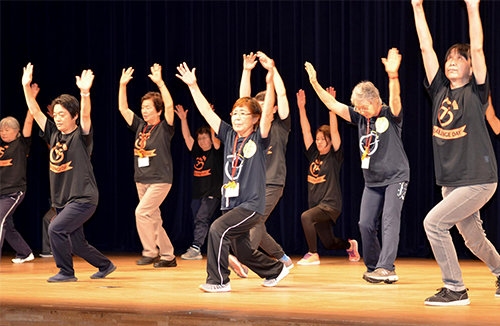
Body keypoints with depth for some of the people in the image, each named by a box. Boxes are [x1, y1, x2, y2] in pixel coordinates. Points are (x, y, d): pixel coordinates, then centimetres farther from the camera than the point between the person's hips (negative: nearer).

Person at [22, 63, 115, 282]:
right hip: (62, 200, 7)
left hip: (84, 198, -7)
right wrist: (26, 86, -2)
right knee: (77, 244, 12)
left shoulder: (81, 136, -7)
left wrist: (85, 93, -41)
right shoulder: (53, 134, 8)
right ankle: (105, 266, 34)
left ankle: (66, 272, -7)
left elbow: (85, 115, -26)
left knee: (56, 229, -21)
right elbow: (35, 111, 6)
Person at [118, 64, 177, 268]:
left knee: (141, 212, -19)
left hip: (160, 180, -7)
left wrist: (159, 83, -27)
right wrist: (123, 85, -1)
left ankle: (150, 252, -9)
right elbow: (123, 108, 9)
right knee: (153, 219, 9)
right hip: (141, 180, 7)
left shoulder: (164, 128, -6)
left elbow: (169, 106, -21)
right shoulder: (140, 126, 10)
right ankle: (168, 256, 16)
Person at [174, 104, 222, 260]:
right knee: (198, 221, 7)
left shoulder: (215, 152, -1)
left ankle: (195, 247, -25)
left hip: (212, 193, -6)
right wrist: (183, 119, 0)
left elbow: (215, 137, -15)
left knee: (202, 218, -18)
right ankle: (196, 252, 10)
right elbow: (187, 136, 9)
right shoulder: (196, 152, 13)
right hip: (197, 194, 6)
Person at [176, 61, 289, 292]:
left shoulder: (258, 139, -5)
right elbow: (206, 112, 10)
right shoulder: (229, 136, 9)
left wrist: (270, 84, -31)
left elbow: (267, 112, -19)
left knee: (218, 229, -24)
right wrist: (193, 86, 7)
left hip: (251, 204, -7)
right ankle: (276, 270, 40)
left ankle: (218, 280, -15)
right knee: (242, 251, 15)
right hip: (231, 203, 7)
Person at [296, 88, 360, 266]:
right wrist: (301, 107, -1)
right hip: (317, 205, 7)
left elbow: (334, 130, -15)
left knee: (306, 217, -31)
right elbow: (306, 130, 5)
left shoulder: (335, 156, -5)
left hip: (331, 205, -7)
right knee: (329, 243, 14)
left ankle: (313, 254, -20)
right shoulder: (313, 155, 8)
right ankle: (350, 245, 45)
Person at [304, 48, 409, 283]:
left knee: (390, 221, -15)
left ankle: (386, 268, -21)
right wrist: (315, 83, -3)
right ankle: (373, 268, 12)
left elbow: (395, 99, -29)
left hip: (395, 177, -6)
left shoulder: (390, 115, -9)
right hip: (372, 181, 6)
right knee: (366, 224, 0)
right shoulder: (360, 118, 6)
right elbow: (333, 105, 6)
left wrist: (393, 76, -48)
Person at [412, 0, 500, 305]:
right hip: (451, 182, 6)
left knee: (434, 222, -17)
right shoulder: (440, 91, 8)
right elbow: (426, 48, 6)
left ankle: (455, 288, -9)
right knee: (473, 238, 17)